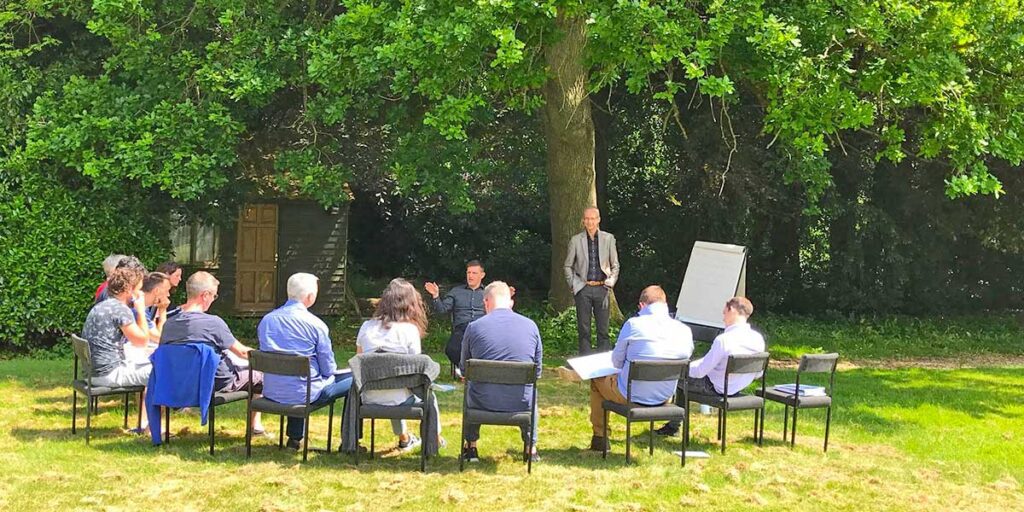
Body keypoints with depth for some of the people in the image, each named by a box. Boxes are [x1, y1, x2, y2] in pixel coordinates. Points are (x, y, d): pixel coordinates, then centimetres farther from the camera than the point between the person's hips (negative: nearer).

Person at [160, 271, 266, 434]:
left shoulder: (169, 324, -8)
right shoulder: (213, 322, -24)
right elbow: (242, 352, -13)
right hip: (219, 383, -6)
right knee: (259, 373, 14)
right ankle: (256, 425, 25)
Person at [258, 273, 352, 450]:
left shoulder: (266, 320, 2)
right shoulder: (315, 324, -13)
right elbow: (328, 369, -7)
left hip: (271, 393, 6)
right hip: (304, 395, -6)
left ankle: (294, 438, 41)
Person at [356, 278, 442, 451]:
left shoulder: (366, 327, 0)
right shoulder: (410, 329, -11)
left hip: (369, 398, 4)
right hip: (398, 400, -4)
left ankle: (404, 439, 52)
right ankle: (435, 439, 44)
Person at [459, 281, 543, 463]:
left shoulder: (474, 327, -5)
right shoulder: (530, 326, -1)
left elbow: (464, 369, 9)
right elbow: (537, 372, 8)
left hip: (484, 402, -1)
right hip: (521, 403, 1)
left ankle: (471, 447, 41)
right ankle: (531, 448, 38)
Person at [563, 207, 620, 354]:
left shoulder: (608, 238, 7)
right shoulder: (576, 240, 4)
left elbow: (615, 265, 14)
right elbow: (568, 266, 11)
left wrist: (610, 282, 6)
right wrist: (573, 284, 3)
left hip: (602, 288, 1)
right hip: (583, 289, -1)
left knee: (603, 329, 2)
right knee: (584, 329, 1)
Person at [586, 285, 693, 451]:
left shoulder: (633, 324, -16)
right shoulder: (685, 331, -6)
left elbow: (616, 361, -4)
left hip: (630, 396, -4)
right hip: (664, 398, 4)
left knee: (597, 379, 26)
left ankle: (600, 437, 31)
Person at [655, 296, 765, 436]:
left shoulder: (723, 340, -28)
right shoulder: (758, 338, -8)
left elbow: (700, 371, -20)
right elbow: (757, 374, 4)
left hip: (716, 388, -7)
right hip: (739, 388, 7)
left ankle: (673, 426, 27)